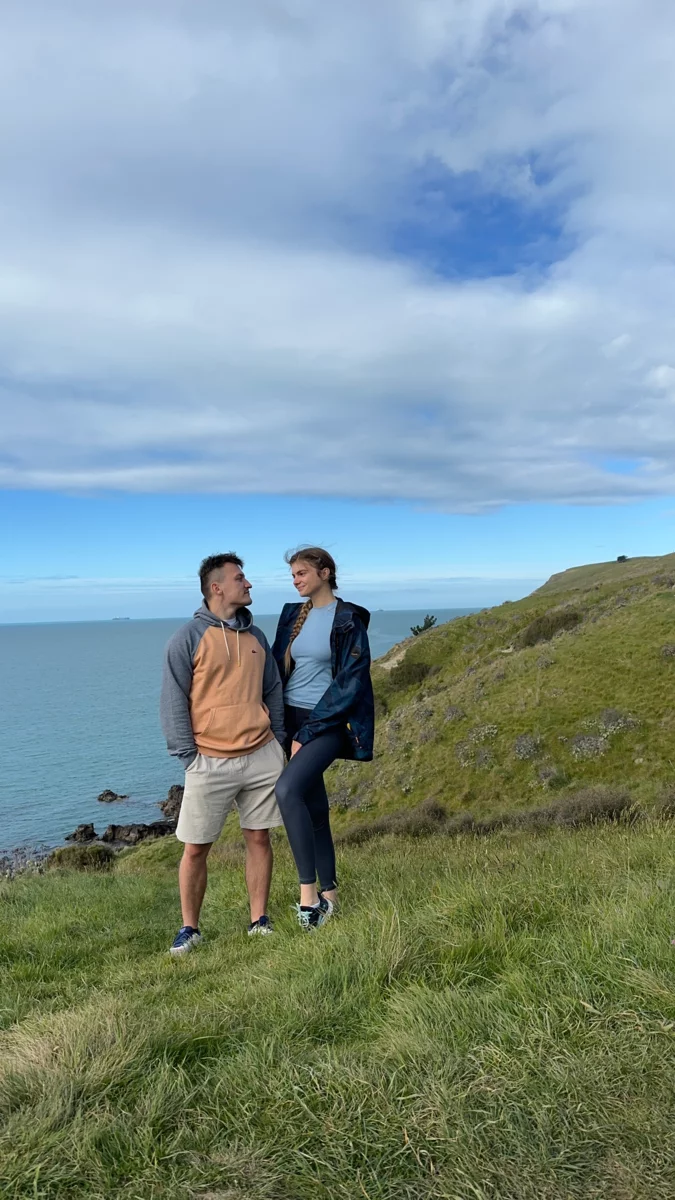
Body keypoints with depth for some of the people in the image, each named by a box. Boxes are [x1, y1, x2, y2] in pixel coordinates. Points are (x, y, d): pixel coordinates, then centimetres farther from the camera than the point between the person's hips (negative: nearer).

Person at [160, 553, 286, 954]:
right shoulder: (188, 637, -6)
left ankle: (260, 919, 24)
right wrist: (188, 755, -9)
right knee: (196, 848, 4)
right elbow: (174, 701, -5)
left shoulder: (256, 636, 10)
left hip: (262, 757, 4)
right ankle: (190, 928, 22)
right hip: (210, 762, -4)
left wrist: (278, 742, 13)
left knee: (259, 838, 9)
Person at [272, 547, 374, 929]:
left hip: (329, 723, -6)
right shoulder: (293, 614, 10)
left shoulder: (348, 620, -9)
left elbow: (351, 683, -13)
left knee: (288, 789, -27)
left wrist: (308, 732, -14)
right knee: (313, 807, 10)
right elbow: (278, 668, 15)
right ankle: (328, 895, 22)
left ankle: (309, 891, -18)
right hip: (293, 719, 6)